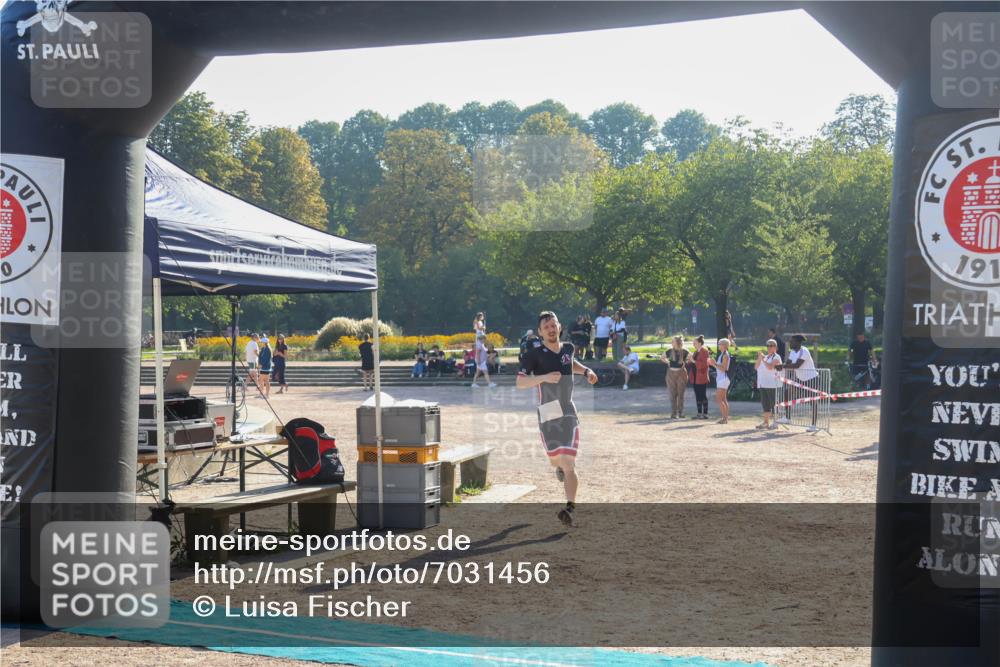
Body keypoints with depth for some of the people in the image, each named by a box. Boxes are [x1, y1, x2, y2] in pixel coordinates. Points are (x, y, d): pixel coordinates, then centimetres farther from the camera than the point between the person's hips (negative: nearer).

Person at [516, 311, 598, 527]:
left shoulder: (568, 348, 6)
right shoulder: (534, 354, -9)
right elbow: (520, 382, -20)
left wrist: (586, 371, 13)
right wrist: (544, 377, -33)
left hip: (568, 414, 1)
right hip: (547, 415, -1)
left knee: (568, 463, -12)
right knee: (555, 460, 15)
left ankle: (570, 508, -13)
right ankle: (561, 467, 52)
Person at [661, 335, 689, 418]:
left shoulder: (684, 352, -4)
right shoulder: (669, 352, 2)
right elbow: (661, 358, 17)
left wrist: (685, 363, -4)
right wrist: (668, 362, 3)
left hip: (681, 373, -1)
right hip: (671, 373, 1)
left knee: (681, 394, 3)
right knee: (673, 394, 1)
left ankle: (680, 413, 11)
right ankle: (673, 413, 5)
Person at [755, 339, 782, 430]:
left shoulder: (776, 357, -4)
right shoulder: (765, 356, 19)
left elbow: (770, 367, -20)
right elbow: (756, 367, 13)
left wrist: (763, 359, -14)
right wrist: (759, 358, -1)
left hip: (772, 384, -8)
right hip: (762, 384, 8)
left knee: (773, 403, -7)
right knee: (765, 403, 10)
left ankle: (775, 422, -6)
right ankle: (766, 422, 15)